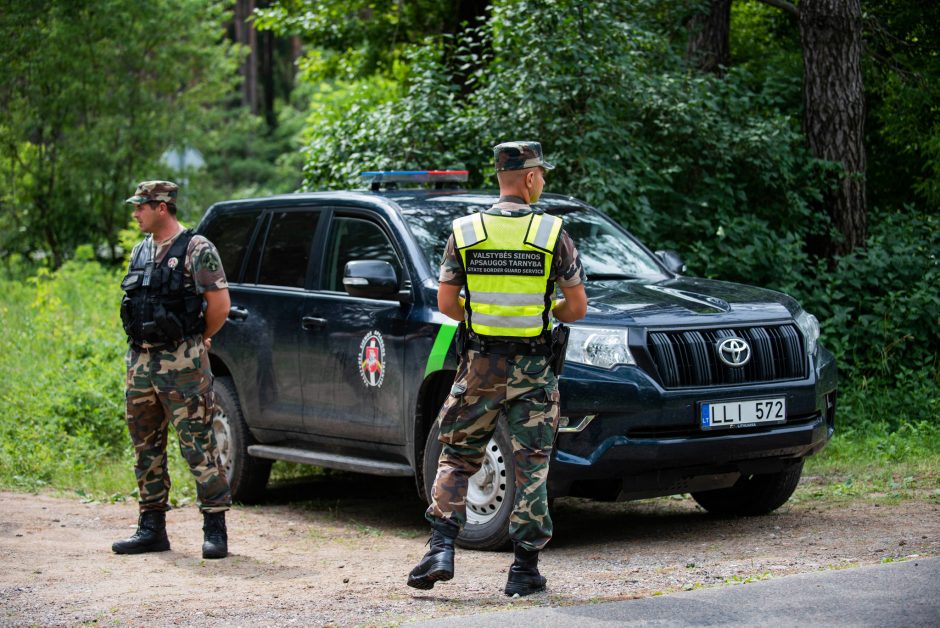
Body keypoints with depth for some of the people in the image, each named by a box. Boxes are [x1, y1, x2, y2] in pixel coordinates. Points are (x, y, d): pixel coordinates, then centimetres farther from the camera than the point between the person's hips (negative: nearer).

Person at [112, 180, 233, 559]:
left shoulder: (196, 249, -7)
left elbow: (220, 305, -10)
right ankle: (152, 529, 18)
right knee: (146, 446, 10)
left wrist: (198, 340, 2)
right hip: (140, 360, 8)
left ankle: (215, 529, -3)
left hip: (181, 364, -8)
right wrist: (141, 342, 13)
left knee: (198, 445, -7)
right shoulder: (140, 252, 15)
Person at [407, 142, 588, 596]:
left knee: (457, 458, 14)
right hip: (531, 370, -1)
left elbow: (446, 303, 1)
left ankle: (441, 550, 4)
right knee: (531, 468, 7)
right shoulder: (553, 234, -6)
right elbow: (577, 307, -3)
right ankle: (524, 570, 9)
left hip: (479, 366, 1)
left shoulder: (464, 232, -1)